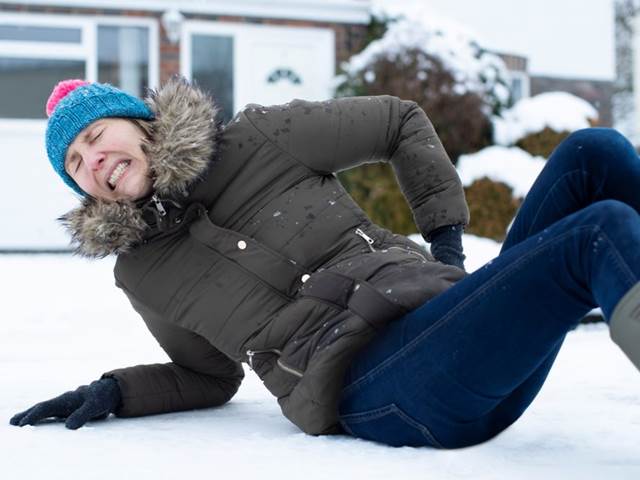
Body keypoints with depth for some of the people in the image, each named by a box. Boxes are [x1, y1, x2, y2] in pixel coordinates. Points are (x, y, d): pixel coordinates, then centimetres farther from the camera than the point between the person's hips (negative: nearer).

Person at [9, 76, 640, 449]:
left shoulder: (257, 140, 14)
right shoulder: (143, 274, 17)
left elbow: (401, 123, 21)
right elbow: (211, 376, 29)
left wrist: (446, 232, 12)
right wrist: (111, 393, 14)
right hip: (378, 386, -4)